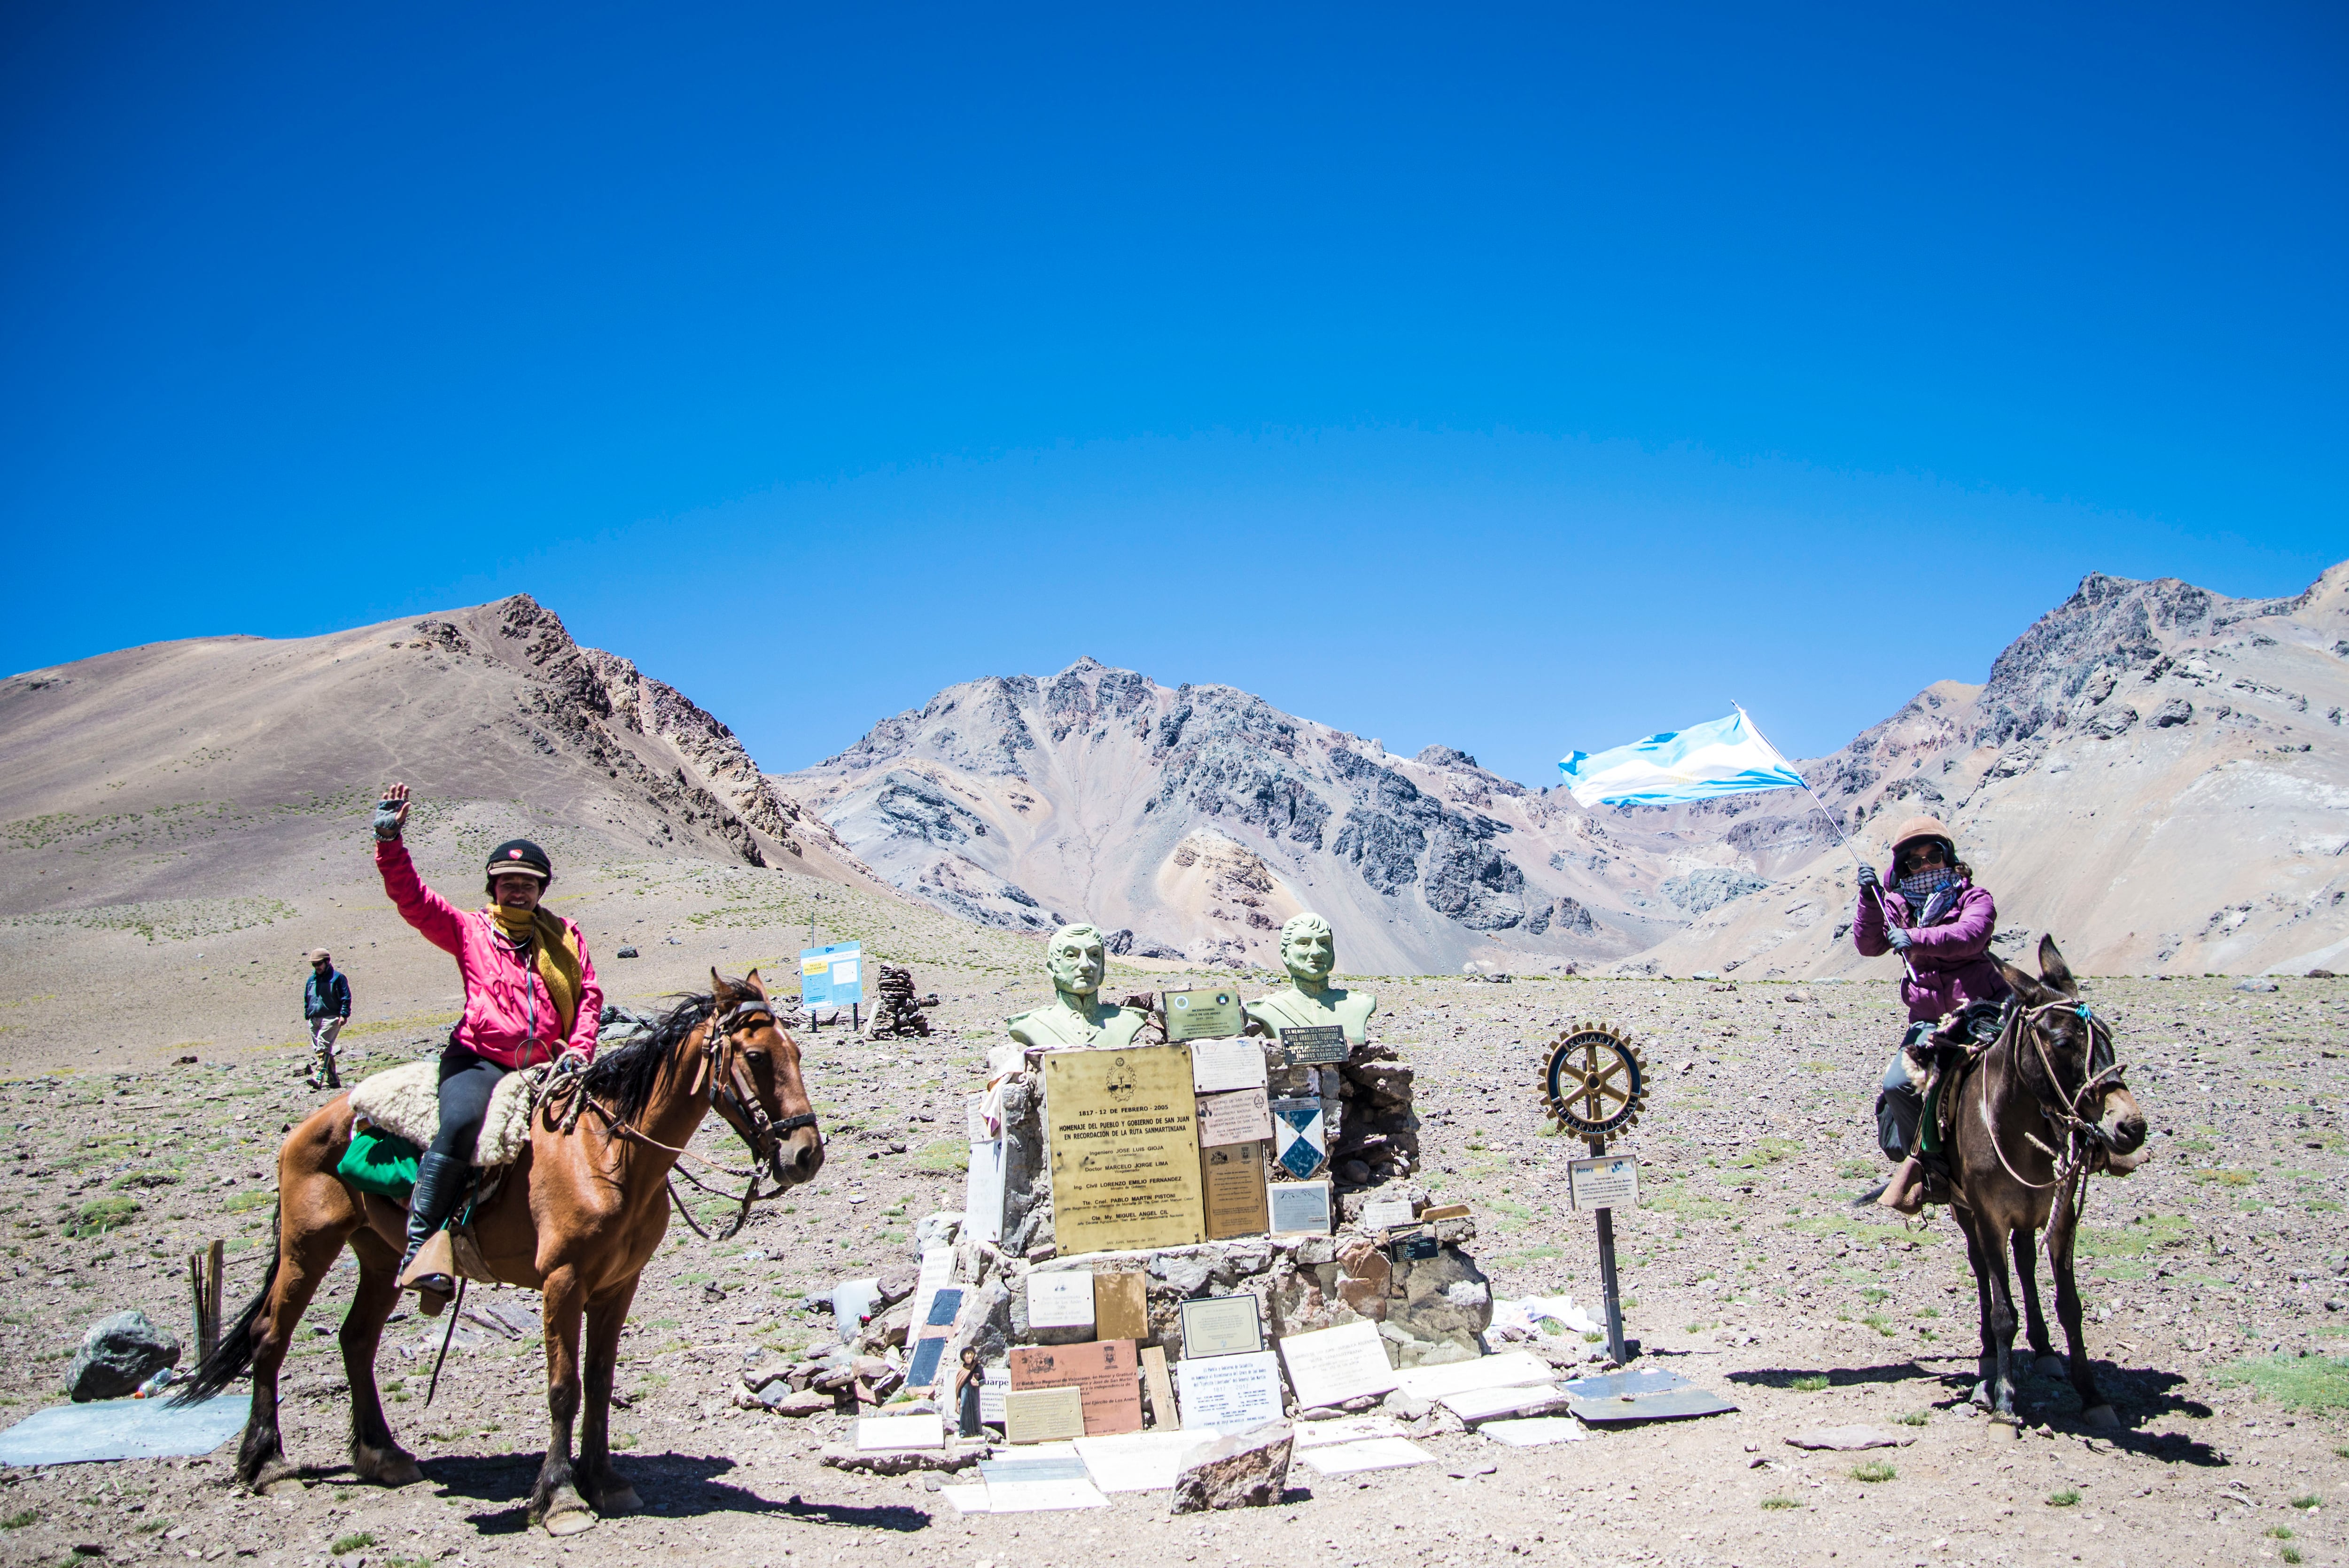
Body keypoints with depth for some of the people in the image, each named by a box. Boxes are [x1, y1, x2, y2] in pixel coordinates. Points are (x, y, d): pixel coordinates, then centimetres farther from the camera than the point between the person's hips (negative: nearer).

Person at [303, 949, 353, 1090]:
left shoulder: (337, 978, -2)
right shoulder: (311, 980, 17)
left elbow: (346, 997, -4)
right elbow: (306, 999, 26)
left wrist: (344, 1014, -12)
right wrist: (307, 1015, 18)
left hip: (331, 1018, -7)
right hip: (314, 1019, 7)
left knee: (323, 1047, -19)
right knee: (318, 1049, 7)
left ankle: (319, 1077, -28)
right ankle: (333, 1080, 13)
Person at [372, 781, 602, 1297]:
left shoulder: (565, 936, 16)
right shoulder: (469, 931, 11)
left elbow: (589, 993, 16)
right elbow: (412, 898, -1)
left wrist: (580, 1049, 0)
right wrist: (390, 839, -13)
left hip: (546, 1065, 4)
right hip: (480, 1059, -4)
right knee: (461, 1124, -30)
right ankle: (420, 1246, -25)